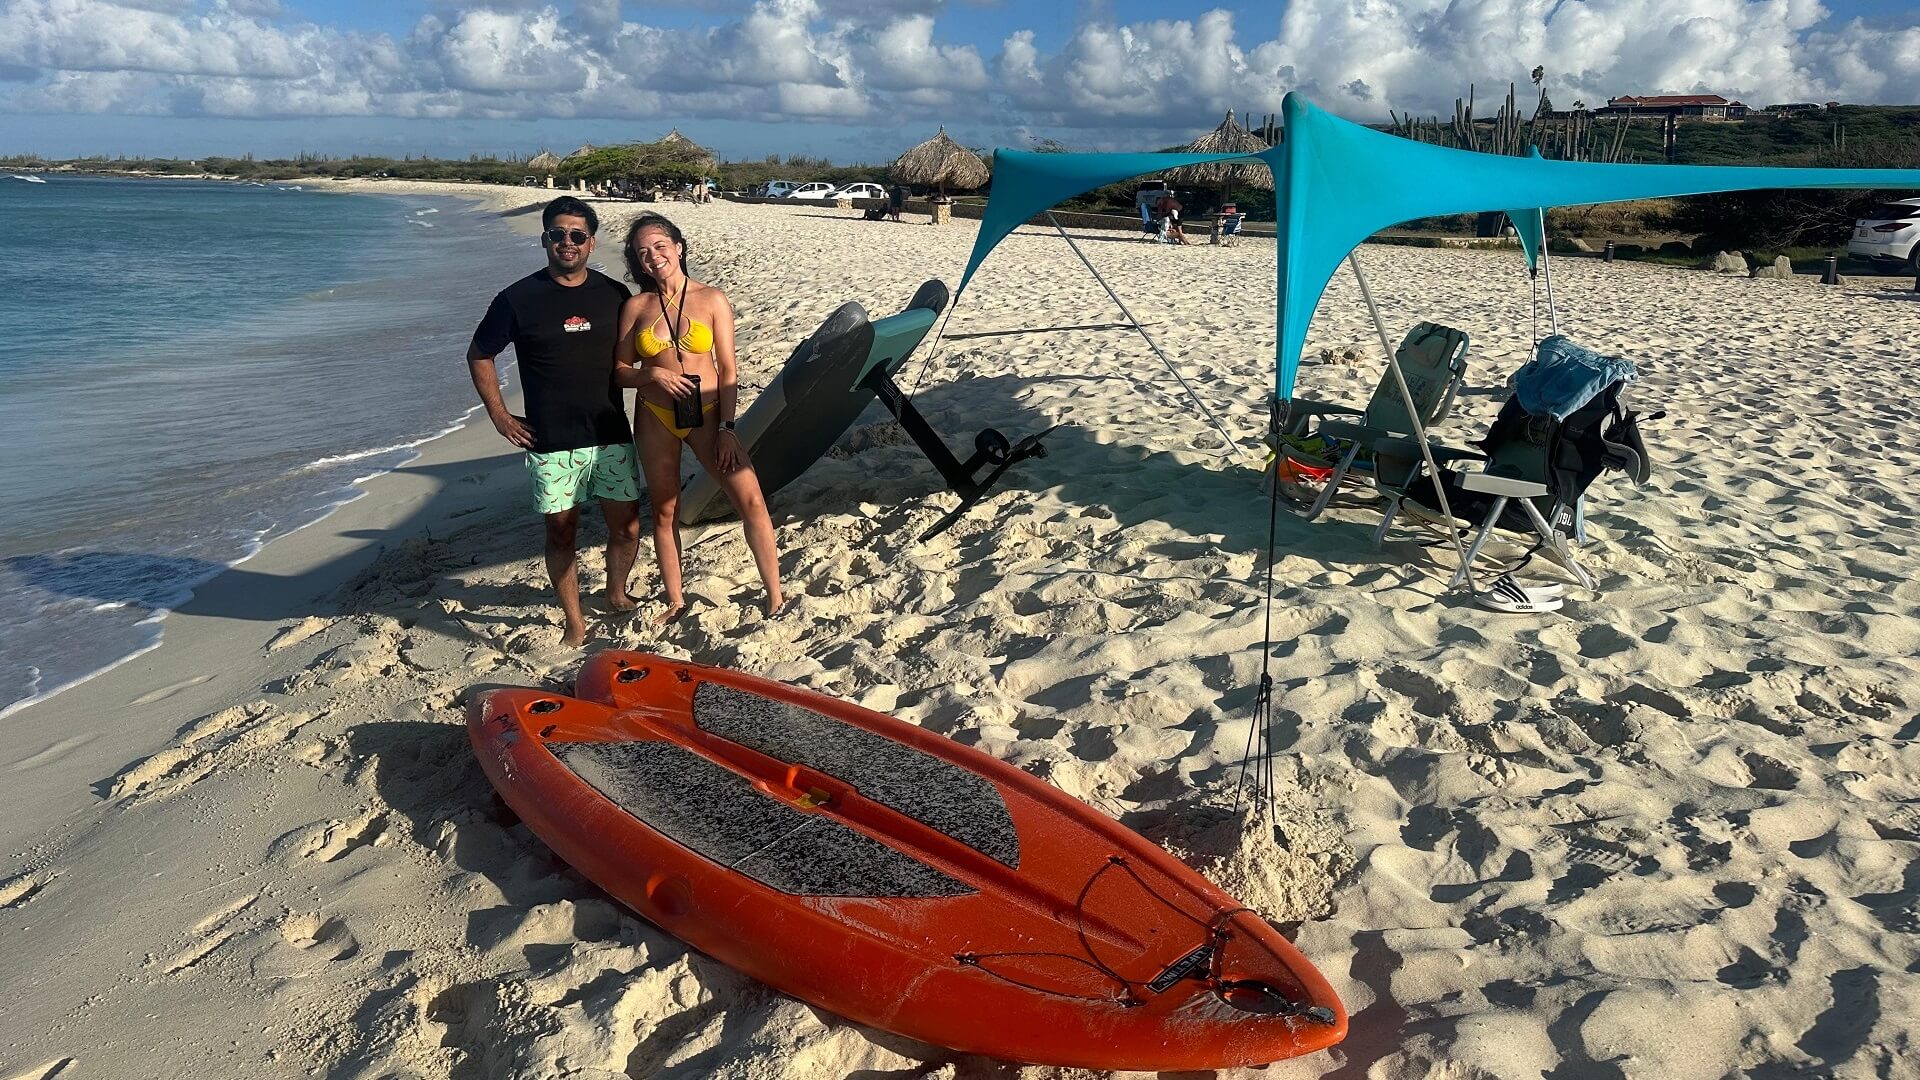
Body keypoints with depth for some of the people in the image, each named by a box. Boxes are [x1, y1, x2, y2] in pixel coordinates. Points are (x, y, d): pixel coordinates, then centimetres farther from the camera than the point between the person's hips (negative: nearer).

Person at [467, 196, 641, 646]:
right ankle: (575, 622, 18)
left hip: (611, 436, 2)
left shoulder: (614, 295, 4)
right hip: (550, 444, -2)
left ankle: (616, 593, 33)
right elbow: (479, 356, 8)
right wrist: (499, 416, 2)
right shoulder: (518, 299, -2)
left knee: (626, 527, 5)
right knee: (561, 532, 4)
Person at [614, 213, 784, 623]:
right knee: (664, 512, 10)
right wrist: (654, 375, -16)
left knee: (751, 501, -11)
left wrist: (726, 428, -10)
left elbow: (727, 370, -4)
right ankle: (675, 601, 25)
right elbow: (620, 371, 4)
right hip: (656, 418, 2)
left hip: (707, 412, -2)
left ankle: (775, 596, 0)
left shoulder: (712, 299, -3)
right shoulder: (636, 307, 1)